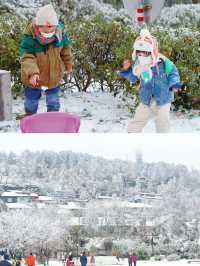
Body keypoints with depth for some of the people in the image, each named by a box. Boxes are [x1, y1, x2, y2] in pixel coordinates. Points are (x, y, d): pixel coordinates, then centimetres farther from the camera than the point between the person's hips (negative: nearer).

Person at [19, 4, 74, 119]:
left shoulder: (60, 32, -21)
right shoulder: (29, 36, -33)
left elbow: (66, 49, -2)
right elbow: (27, 57, -35)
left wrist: (69, 65, 10)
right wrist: (32, 72, -50)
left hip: (54, 73, 2)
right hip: (34, 75, -2)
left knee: (53, 95, 19)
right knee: (32, 96, 18)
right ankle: (30, 113, 43)